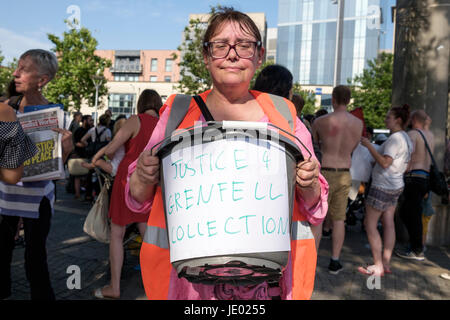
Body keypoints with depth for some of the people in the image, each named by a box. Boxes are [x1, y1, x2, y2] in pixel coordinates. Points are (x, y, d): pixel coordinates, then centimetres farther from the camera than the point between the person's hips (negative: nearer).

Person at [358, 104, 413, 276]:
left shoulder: (395, 138, -18)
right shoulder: (407, 139, 13)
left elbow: (385, 163, -25)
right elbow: (406, 167, 18)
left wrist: (369, 146, -21)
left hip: (383, 187, -10)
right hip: (396, 186, 10)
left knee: (370, 224, -3)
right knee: (388, 224, 11)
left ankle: (378, 267, -1)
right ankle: (386, 263, 16)